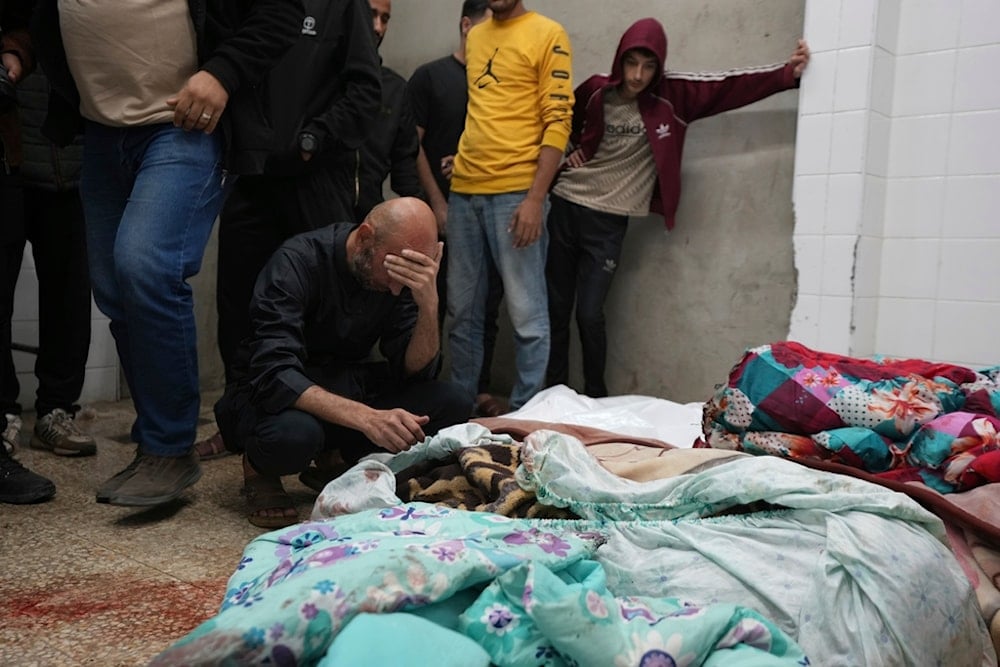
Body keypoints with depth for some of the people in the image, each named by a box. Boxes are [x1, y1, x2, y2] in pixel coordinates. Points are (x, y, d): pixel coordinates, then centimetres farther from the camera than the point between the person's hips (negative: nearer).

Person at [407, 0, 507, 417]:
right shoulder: (430, 76, 4)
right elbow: (412, 145, -1)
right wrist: (437, 203, -7)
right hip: (443, 209, -3)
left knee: (485, 304, 5)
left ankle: (479, 389, 14)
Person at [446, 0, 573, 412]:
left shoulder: (548, 35, -1)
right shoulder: (474, 37, 18)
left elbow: (558, 121, -8)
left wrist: (535, 197, -16)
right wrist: (460, 161, 16)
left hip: (516, 191, -6)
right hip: (464, 190, 6)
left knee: (526, 313, -2)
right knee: (462, 310, 10)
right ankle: (460, 403, 21)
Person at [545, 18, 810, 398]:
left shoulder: (672, 96, -4)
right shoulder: (595, 91, 0)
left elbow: (730, 86, -9)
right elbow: (563, 120, 19)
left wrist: (788, 74, -15)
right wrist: (570, 151, 5)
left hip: (608, 222, -2)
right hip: (564, 207, 2)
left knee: (589, 314, -6)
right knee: (555, 307, 5)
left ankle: (596, 398, 12)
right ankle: (552, 394, 16)